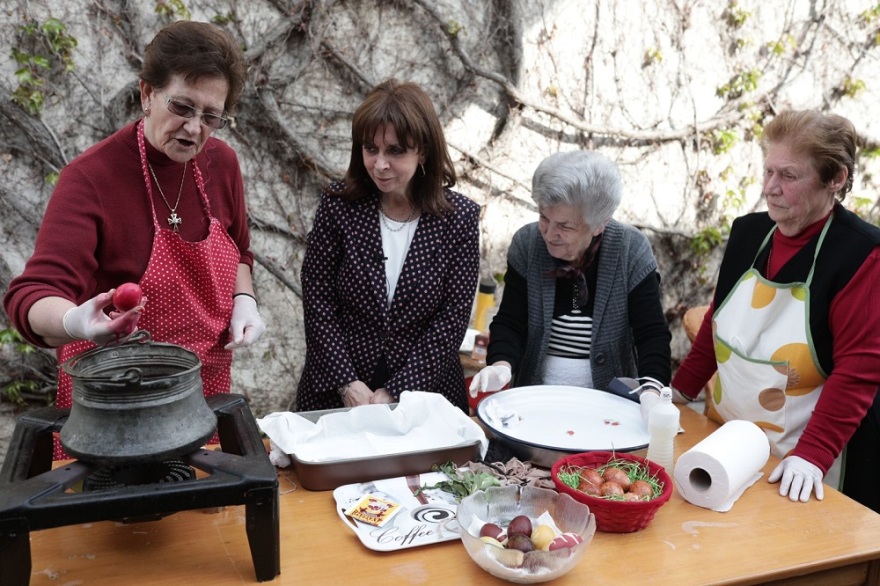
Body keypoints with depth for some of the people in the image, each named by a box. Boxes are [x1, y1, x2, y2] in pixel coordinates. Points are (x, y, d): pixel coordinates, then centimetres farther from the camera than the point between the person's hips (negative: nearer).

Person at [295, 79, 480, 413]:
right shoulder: (338, 205, -5)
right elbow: (317, 299, -4)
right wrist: (347, 383, -11)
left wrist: (394, 392, -11)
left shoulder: (459, 218, -6)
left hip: (424, 395, 0)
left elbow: (453, 319, -7)